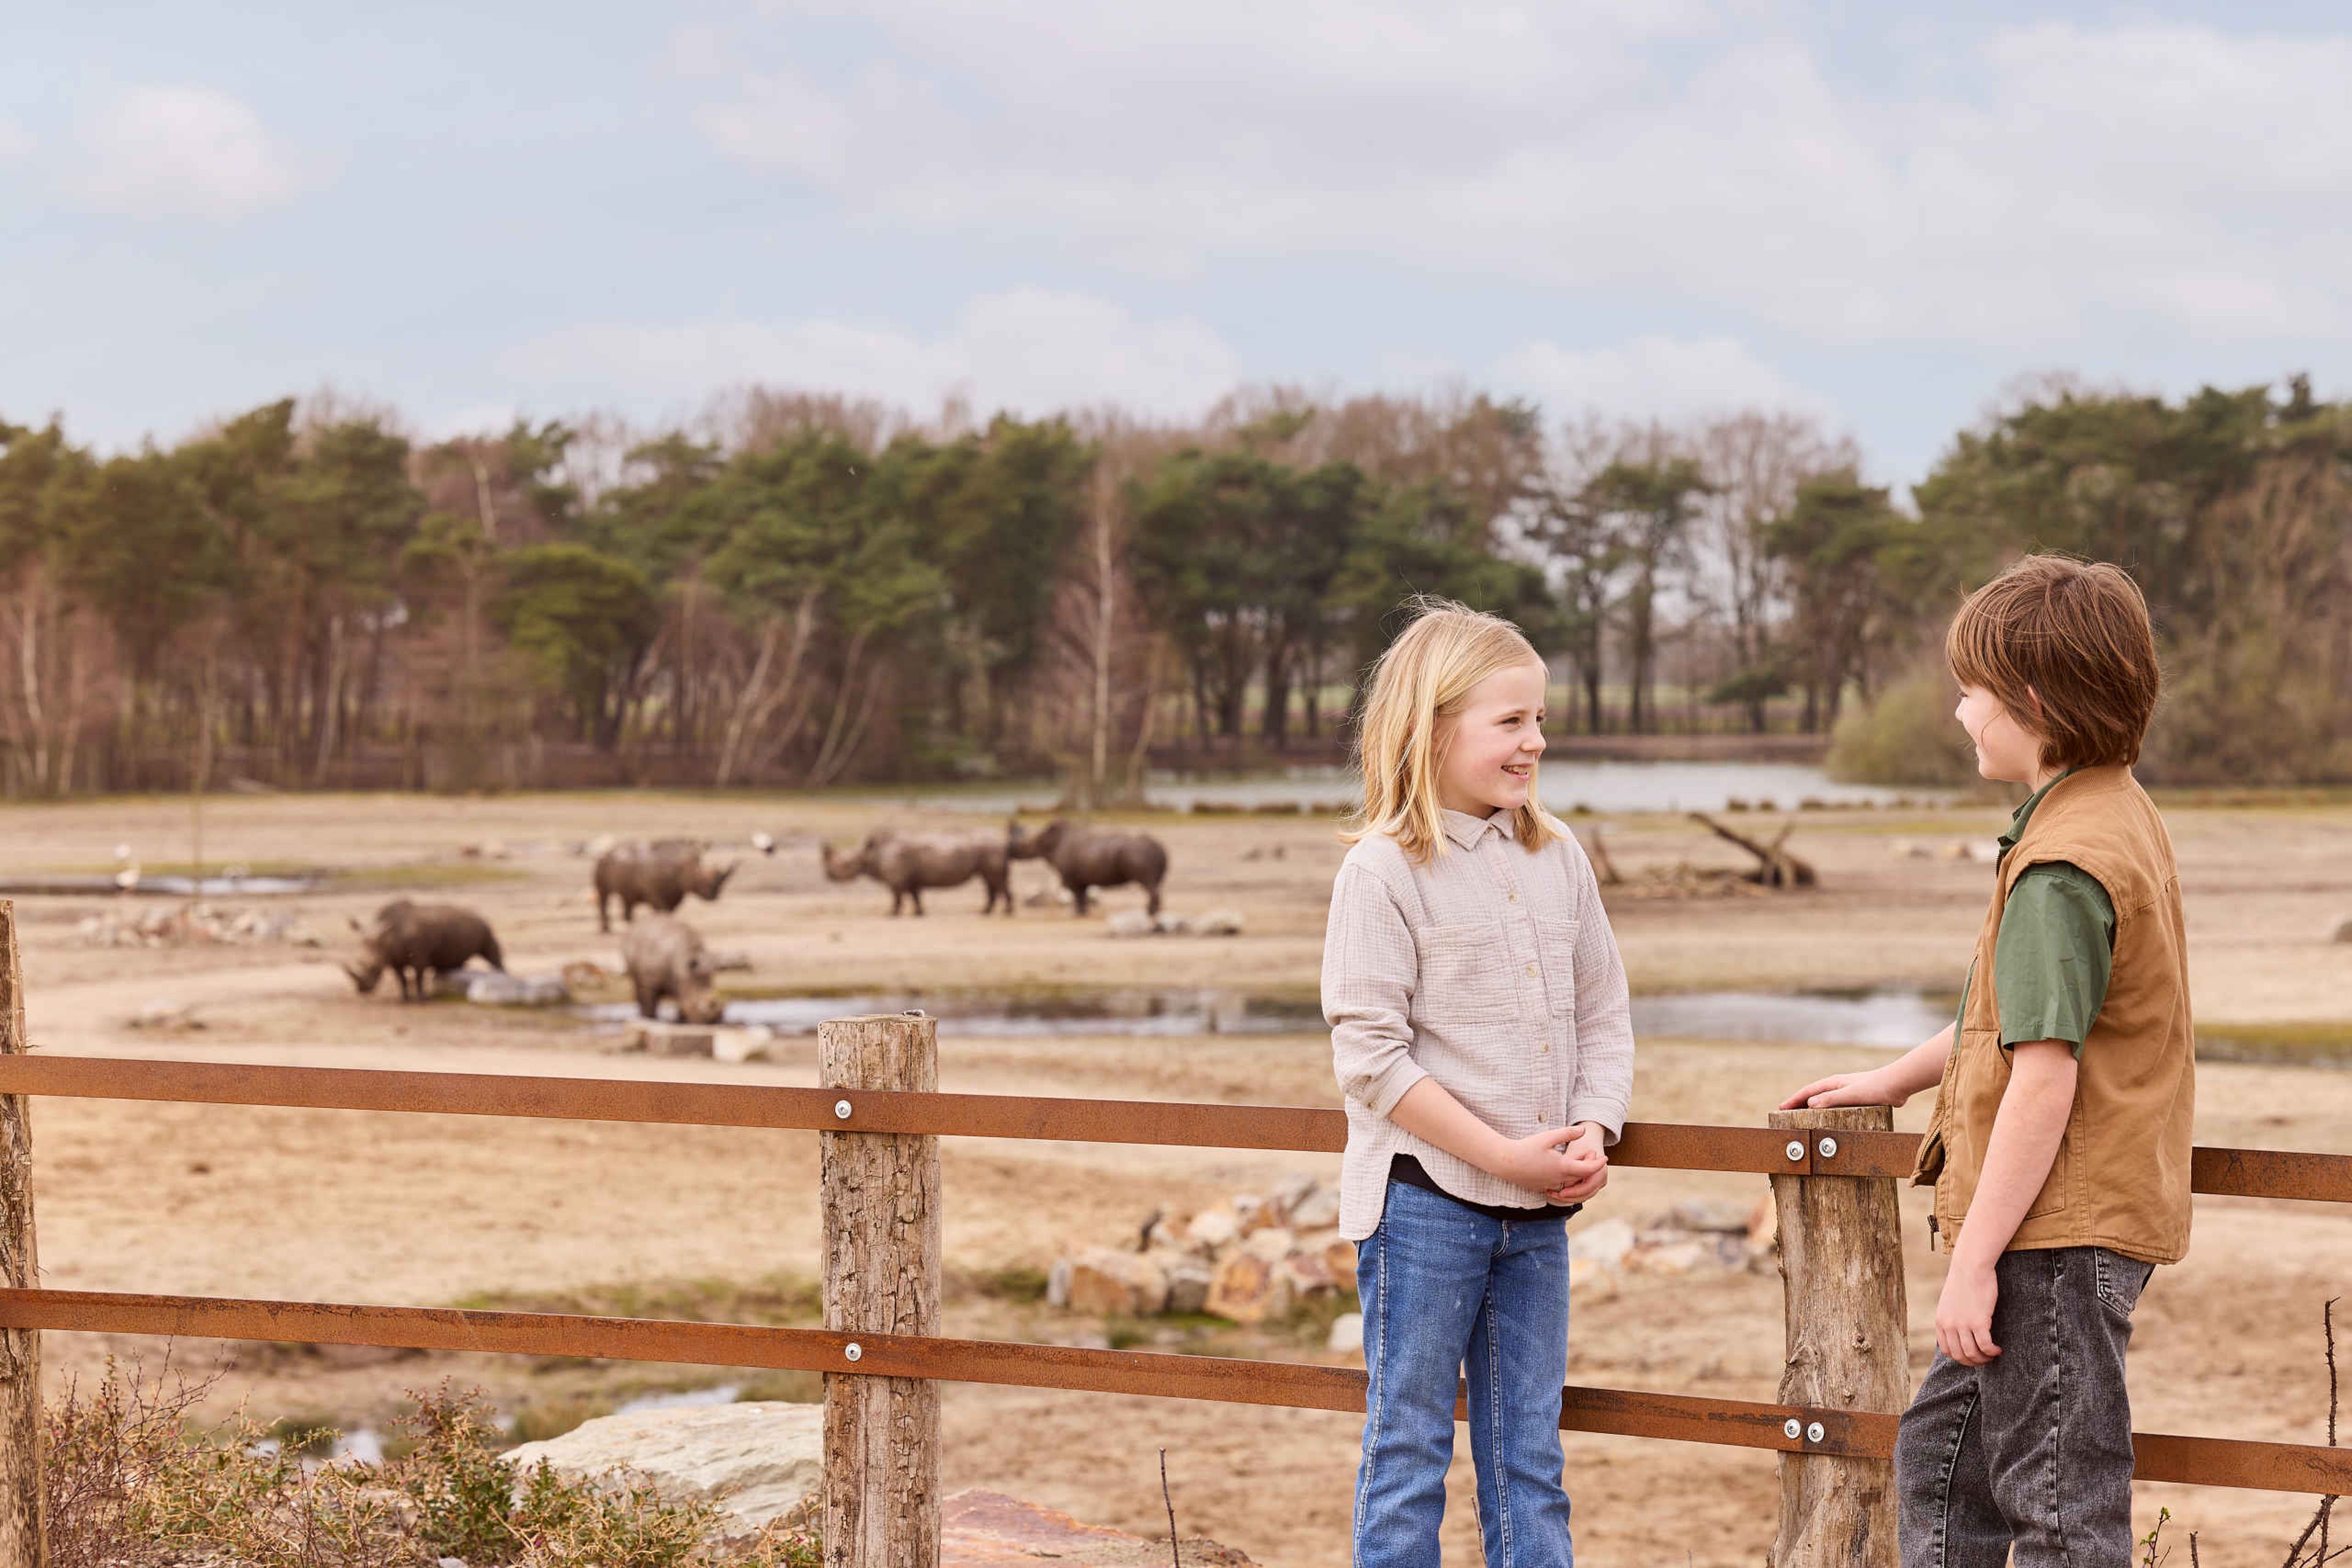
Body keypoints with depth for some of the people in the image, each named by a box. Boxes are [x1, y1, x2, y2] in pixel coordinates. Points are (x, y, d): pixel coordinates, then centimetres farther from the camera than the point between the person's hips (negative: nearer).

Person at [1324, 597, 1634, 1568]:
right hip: (1424, 1197, -5)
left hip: (1540, 1209, 5)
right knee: (1409, 1448, 3)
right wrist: (1503, 1154, -17)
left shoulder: (1557, 858, 8)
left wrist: (1592, 1134, -5)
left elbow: (1603, 1017, 13)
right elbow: (1371, 1057, -14)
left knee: (1529, 1457, 11)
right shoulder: (1383, 870, -9)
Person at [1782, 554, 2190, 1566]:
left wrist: (1975, 1260, -21)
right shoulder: (2121, 816, 12)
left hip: (2056, 1232, -11)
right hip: (2071, 1227, 11)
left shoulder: (2062, 867, -20)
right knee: (1941, 1454, 21)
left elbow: (2045, 1076, -24)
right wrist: (1892, 1082, 31)